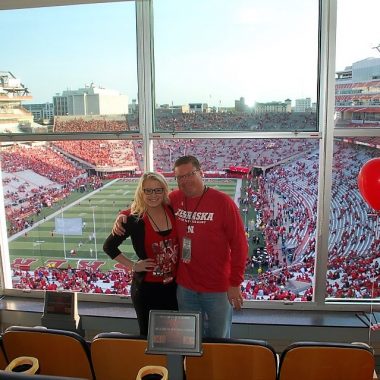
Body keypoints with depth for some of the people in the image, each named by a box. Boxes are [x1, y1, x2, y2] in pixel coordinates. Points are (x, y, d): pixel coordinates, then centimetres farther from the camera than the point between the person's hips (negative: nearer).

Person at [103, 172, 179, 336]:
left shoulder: (172, 211, -4)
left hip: (173, 285, 4)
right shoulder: (134, 219, -14)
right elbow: (109, 246, -5)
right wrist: (133, 266, -9)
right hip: (146, 287, -4)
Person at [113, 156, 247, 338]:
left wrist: (235, 283, -11)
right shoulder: (174, 199, -1)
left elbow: (239, 244, -11)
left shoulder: (223, 202, -13)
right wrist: (122, 215, -3)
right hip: (185, 286, 4)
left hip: (217, 289, -3)